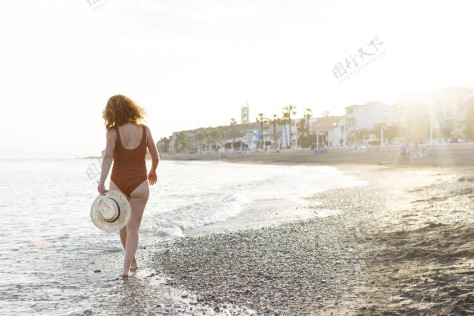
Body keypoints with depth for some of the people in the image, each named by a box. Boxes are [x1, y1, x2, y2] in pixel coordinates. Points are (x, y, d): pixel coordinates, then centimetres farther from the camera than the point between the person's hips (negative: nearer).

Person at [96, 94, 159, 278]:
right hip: (139, 184, -1)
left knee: (123, 225, 21)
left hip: (118, 184, 1)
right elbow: (156, 157, 4)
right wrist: (153, 171, 24)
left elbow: (108, 157, -20)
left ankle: (132, 261, 36)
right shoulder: (144, 130, -1)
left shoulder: (112, 132, -5)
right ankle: (126, 268, -4)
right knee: (133, 228, 6)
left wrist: (101, 182, -28)